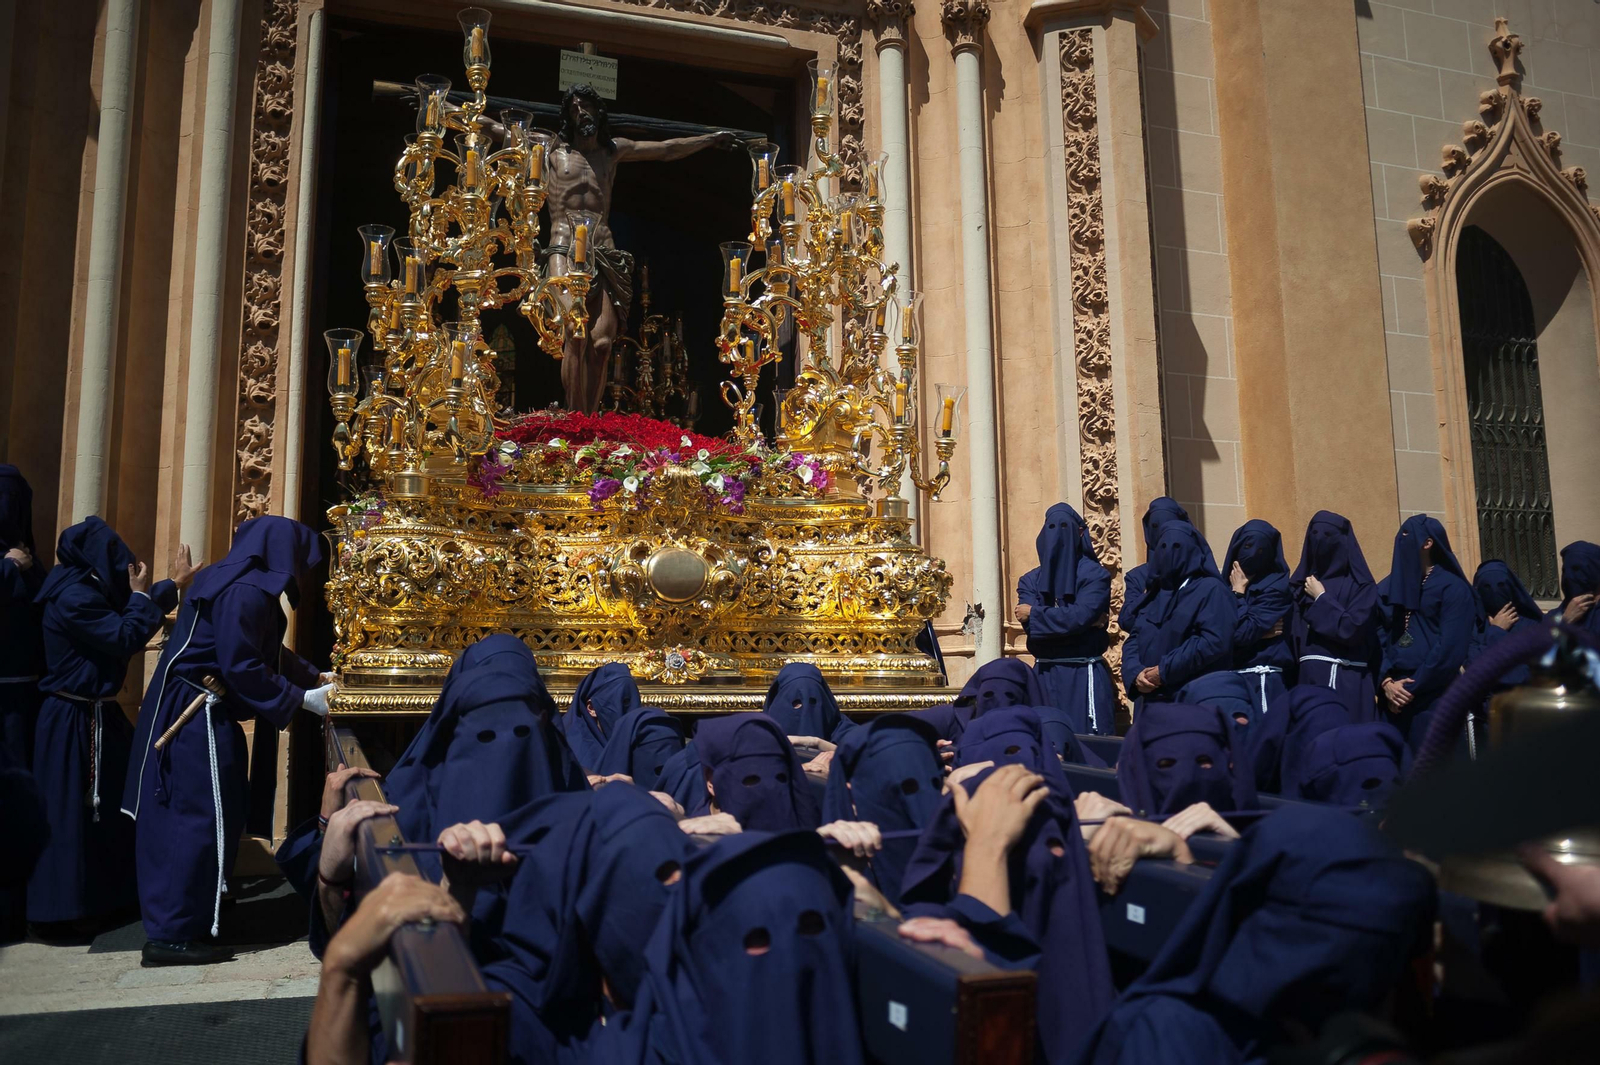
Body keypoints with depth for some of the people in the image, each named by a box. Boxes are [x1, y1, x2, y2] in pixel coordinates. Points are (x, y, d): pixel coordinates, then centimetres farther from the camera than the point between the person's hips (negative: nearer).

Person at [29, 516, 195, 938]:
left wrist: (174, 584, 24)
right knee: (73, 810, -2)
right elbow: (125, 637, -24)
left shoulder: (87, 590, 10)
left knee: (108, 804, 16)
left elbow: (127, 614, 25)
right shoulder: (73, 596, -21)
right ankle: (66, 910, 9)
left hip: (95, 715, 10)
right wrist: (140, 594, -13)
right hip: (74, 721, -10)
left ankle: (102, 897, 28)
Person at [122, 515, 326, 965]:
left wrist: (315, 677, 16)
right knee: (202, 817, -5)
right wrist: (301, 699, -16)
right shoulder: (244, 591, -19)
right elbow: (241, 668, -23)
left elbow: (268, 652, 22)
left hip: (202, 714, 11)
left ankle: (176, 917, 27)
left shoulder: (245, 585, 14)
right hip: (197, 717, -11)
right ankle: (172, 935, 1)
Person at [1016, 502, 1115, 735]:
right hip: (1044, 675, 4)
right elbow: (1029, 624, -7)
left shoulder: (1094, 574, -2)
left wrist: (1035, 613, -7)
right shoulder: (1030, 580, 9)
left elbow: (1080, 615, -18)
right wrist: (1082, 619, -13)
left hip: (1084, 675, -4)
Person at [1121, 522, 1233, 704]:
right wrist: (1135, 672, -7)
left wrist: (1164, 671, -14)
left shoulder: (1211, 590, -1)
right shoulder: (1152, 594, 20)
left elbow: (1215, 641, -15)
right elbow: (1134, 638, 15)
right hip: (1150, 699, 6)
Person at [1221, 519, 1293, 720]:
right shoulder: (1227, 582, 12)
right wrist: (1257, 631, -12)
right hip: (1230, 677, 6)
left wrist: (1238, 593, -4)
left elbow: (1242, 633, -16)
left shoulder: (1275, 586, -5)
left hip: (1263, 679, -6)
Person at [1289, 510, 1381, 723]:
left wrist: (1321, 598, -8)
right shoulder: (1301, 583, 14)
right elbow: (1292, 633, 12)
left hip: (1347, 681, -5)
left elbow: (1352, 629, -15)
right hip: (1308, 677, 5)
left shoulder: (1360, 584, -1)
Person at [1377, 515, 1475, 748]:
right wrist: (1386, 681, -9)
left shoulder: (1452, 587, -2)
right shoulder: (1386, 589, 13)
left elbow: (1451, 647, -10)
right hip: (1394, 695, 5)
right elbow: (1376, 639, 6)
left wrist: (1413, 689, -11)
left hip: (1435, 696, -4)